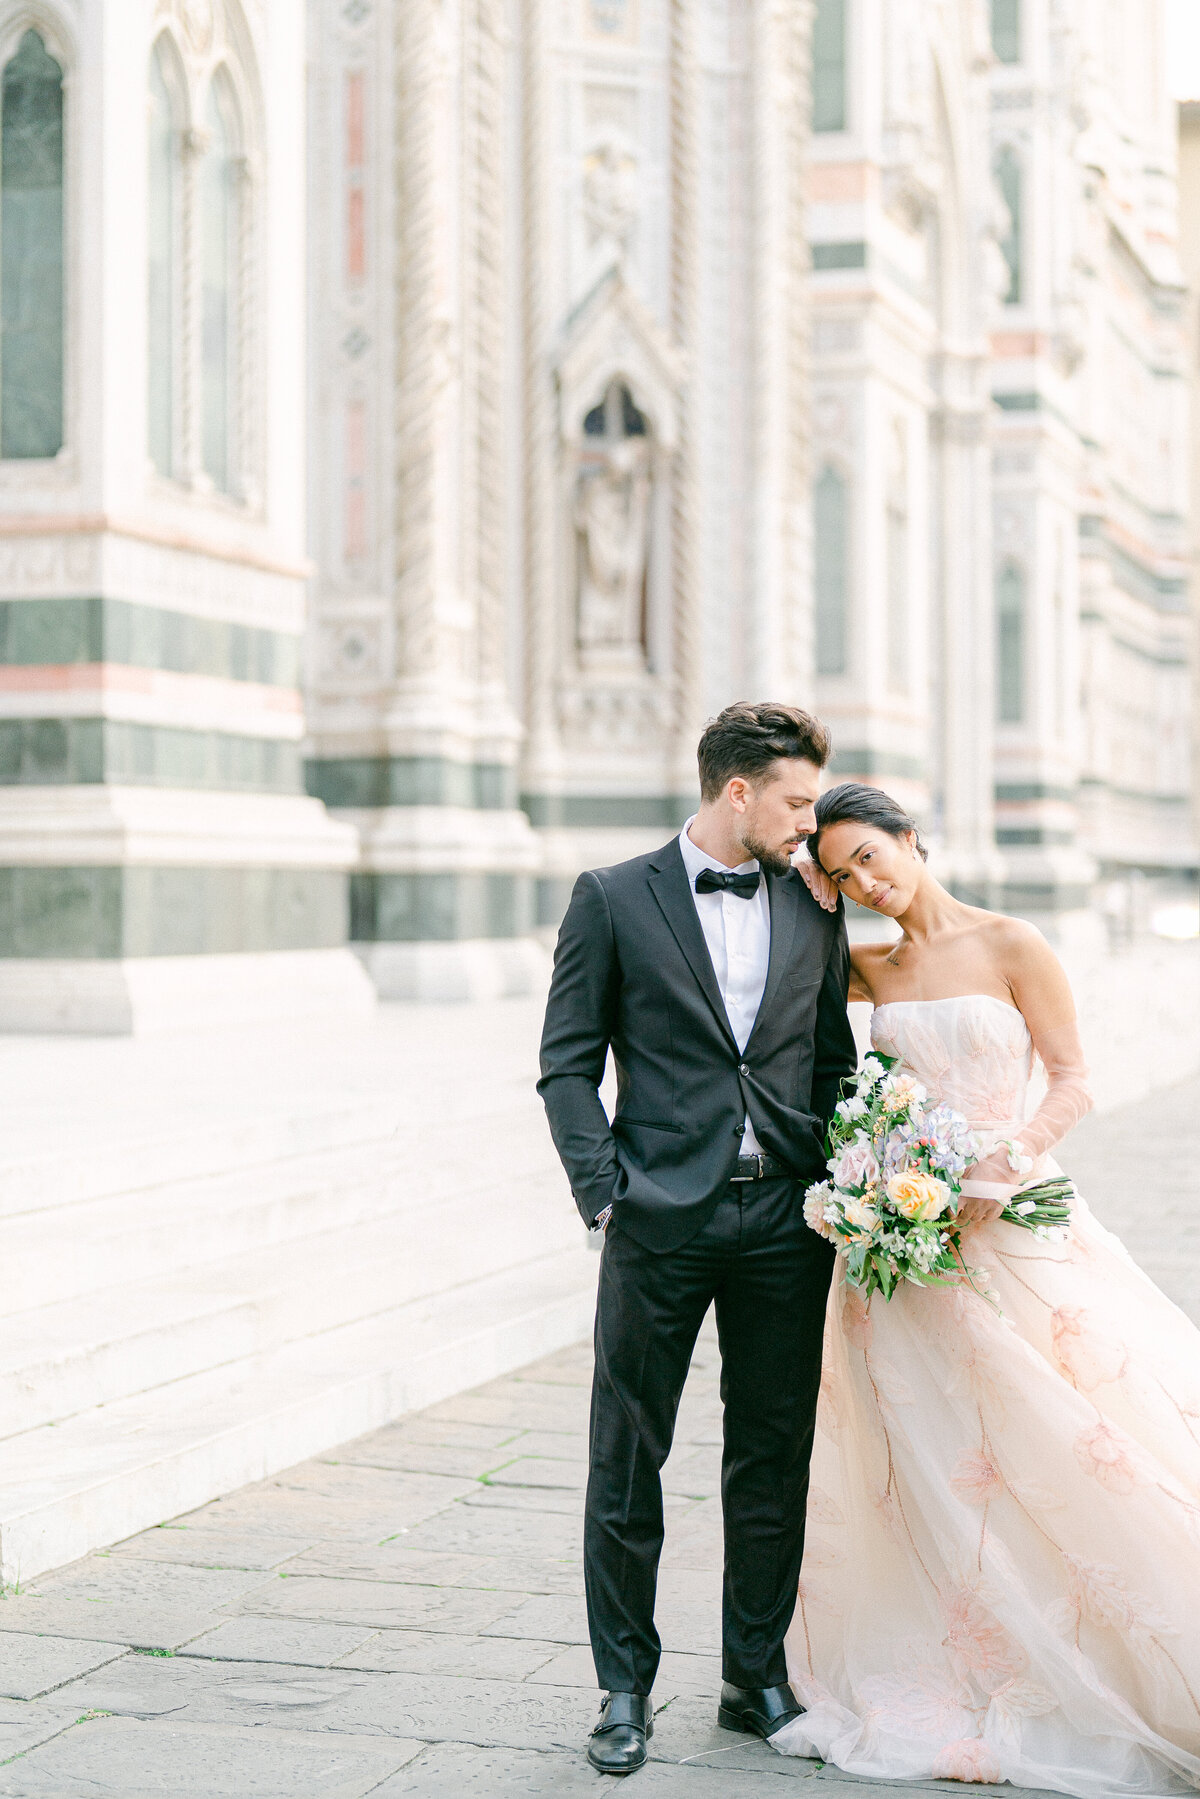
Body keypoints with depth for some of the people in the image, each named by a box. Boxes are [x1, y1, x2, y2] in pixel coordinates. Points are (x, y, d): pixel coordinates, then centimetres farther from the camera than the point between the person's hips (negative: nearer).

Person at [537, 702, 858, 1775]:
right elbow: (569, 1063, 0)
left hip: (786, 1215, 3)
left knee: (775, 1456, 9)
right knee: (628, 1459, 2)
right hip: (662, 1216, -3)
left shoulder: (815, 909, 10)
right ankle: (627, 1686, 15)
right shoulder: (614, 900, 0)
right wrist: (605, 1193, -9)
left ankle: (758, 1677, 23)